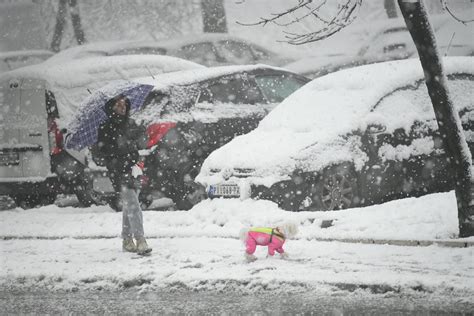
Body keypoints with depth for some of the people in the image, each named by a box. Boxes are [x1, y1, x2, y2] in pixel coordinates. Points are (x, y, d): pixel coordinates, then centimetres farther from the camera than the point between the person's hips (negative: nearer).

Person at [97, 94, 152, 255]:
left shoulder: (130, 124, 15)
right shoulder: (106, 128, -1)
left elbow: (143, 142, 11)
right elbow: (104, 149, -9)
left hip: (133, 169, 6)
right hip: (118, 171, -6)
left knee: (129, 207, 13)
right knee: (132, 206, -15)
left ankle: (127, 240, 23)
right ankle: (140, 241, -20)